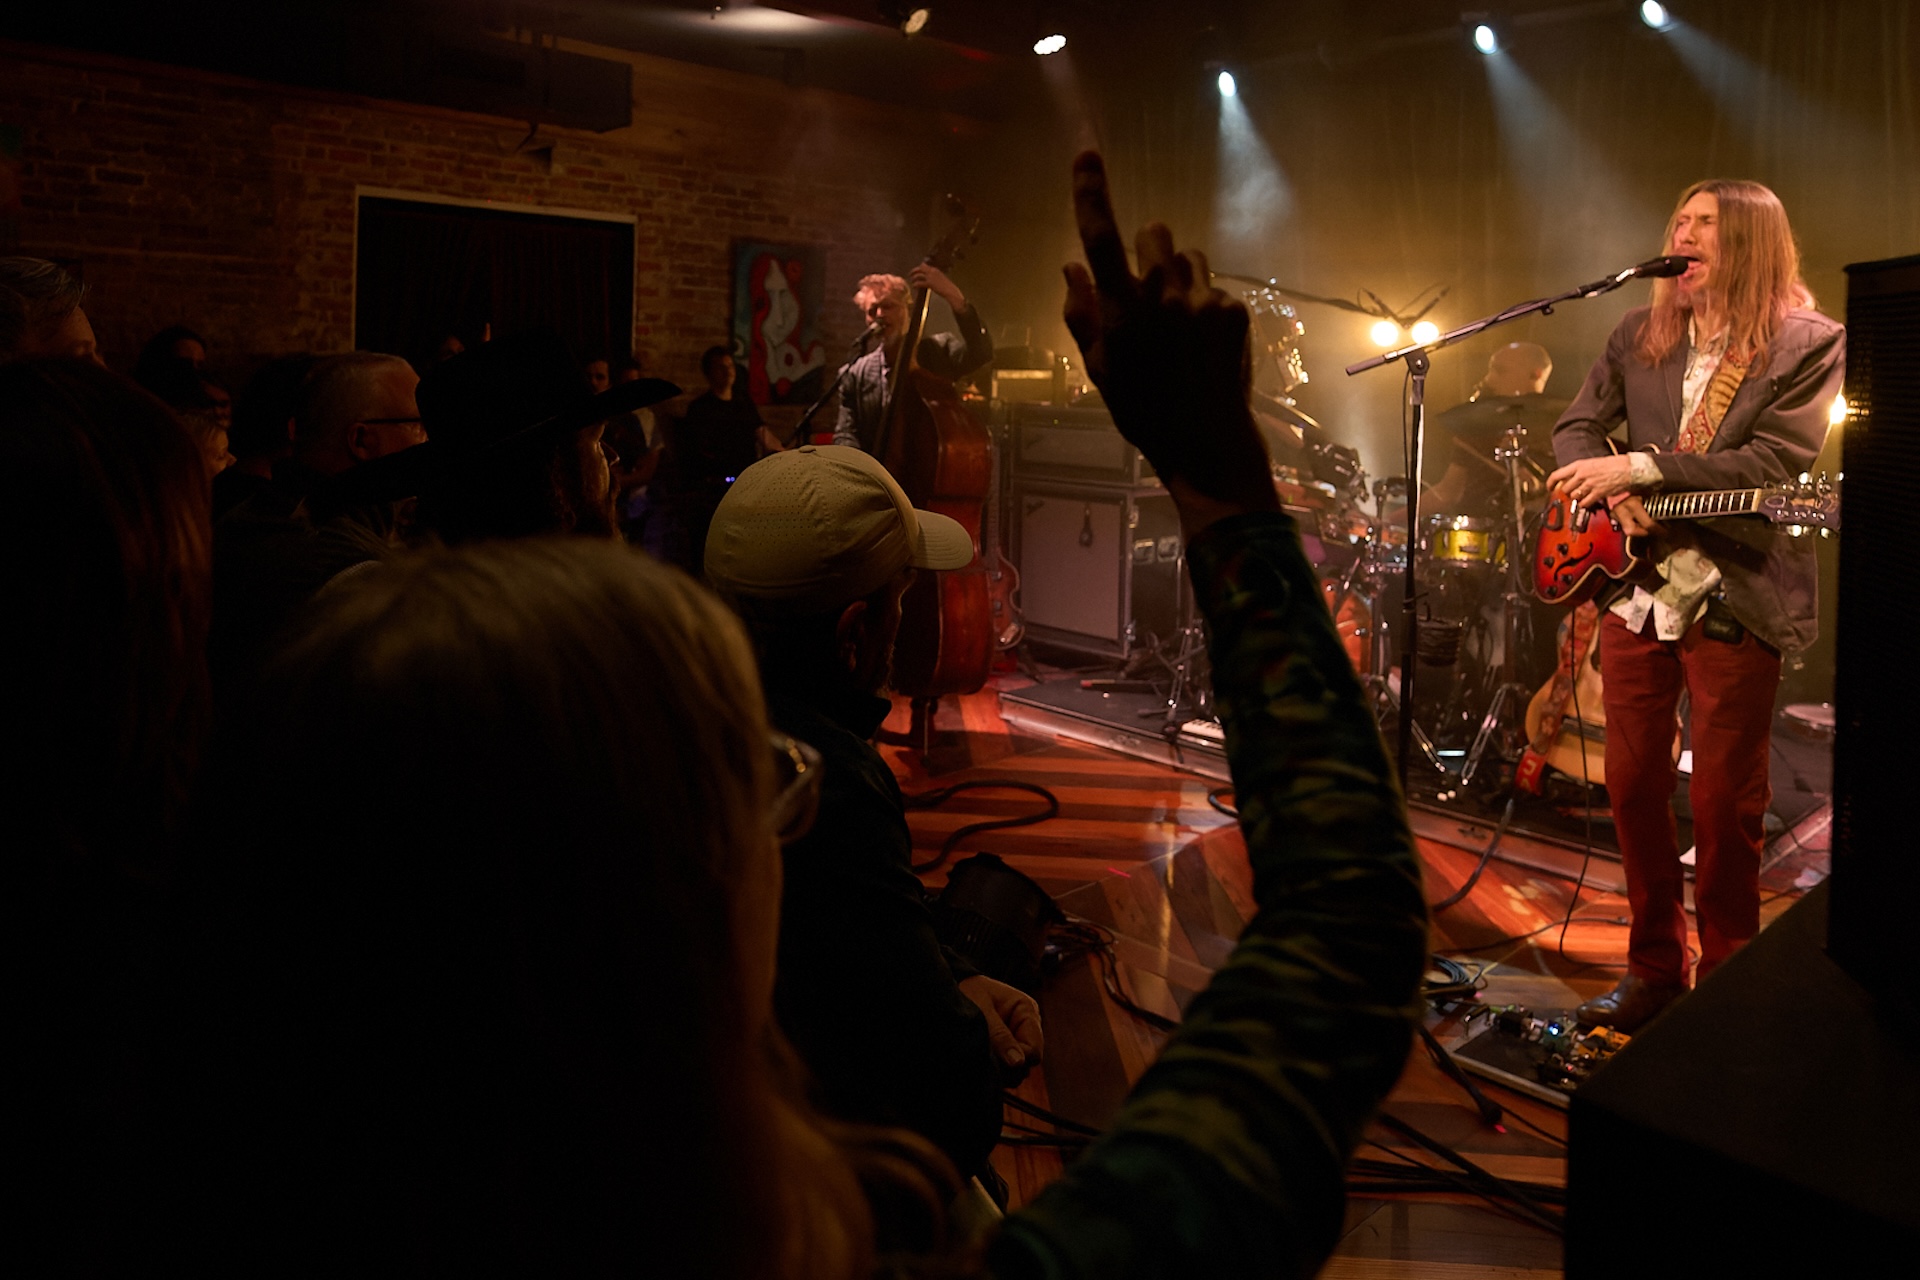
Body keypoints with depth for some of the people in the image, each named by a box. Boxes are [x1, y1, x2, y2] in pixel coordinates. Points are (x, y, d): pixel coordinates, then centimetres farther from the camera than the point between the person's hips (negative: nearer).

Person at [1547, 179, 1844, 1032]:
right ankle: (1654, 969, 24)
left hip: (1735, 604, -5)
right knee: (1633, 785, 9)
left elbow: (1776, 463, -15)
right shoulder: (1638, 336, 11)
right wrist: (1605, 487, -8)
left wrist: (1640, 466, -21)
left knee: (1724, 807, 1)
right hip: (1635, 592, 5)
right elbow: (1575, 429, 13)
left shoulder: (1810, 345, -4)